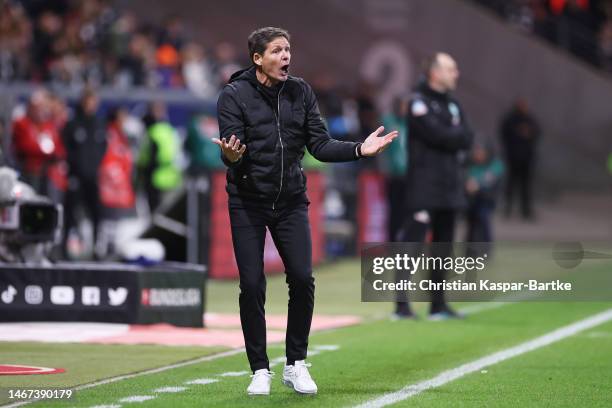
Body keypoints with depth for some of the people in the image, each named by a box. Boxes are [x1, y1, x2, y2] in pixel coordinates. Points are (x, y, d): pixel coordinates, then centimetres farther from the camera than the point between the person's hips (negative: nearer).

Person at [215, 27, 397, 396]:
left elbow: (320, 145, 0)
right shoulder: (234, 95, -8)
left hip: (291, 201, 3)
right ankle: (260, 370, 10)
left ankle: (296, 365, 11)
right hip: (248, 203, -3)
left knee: (302, 279, -5)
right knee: (252, 286, -4)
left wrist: (359, 149, -14)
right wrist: (230, 156, -38)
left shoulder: (301, 92, 2)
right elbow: (232, 152, -15)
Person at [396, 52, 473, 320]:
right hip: (424, 185, -8)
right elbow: (436, 134, -18)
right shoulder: (419, 102, -6)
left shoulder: (453, 105, 18)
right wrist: (456, 136, -2)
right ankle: (402, 303, -13)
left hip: (449, 186, 8)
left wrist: (447, 137, -10)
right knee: (413, 241, -12)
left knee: (443, 245, 10)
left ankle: (438, 303, 16)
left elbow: (467, 138, 6)